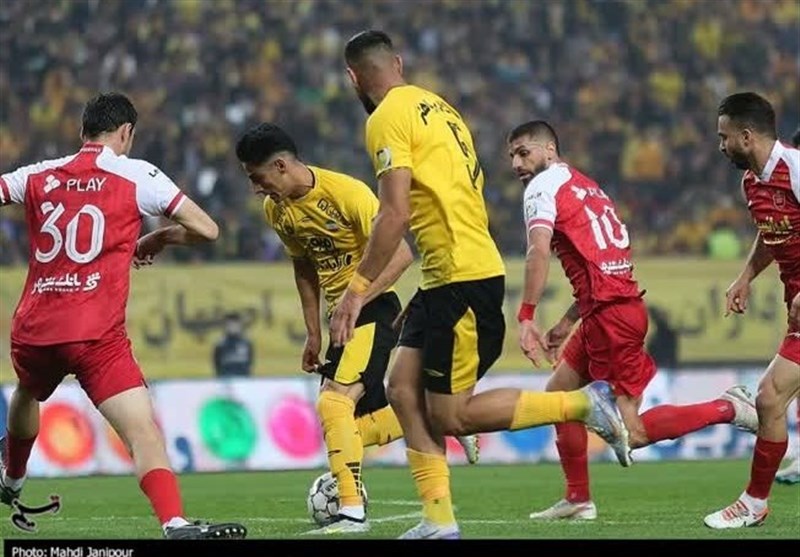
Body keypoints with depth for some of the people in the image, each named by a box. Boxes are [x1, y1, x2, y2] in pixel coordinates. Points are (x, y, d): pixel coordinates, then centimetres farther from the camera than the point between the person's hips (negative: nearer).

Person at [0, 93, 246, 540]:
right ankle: (175, 525, -36)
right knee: (145, 432, -15)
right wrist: (161, 238, 19)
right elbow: (207, 229, 2)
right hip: (96, 335, -5)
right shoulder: (135, 174, 1)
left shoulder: (39, 176, 11)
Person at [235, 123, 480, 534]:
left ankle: (352, 513, -20)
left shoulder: (347, 193, -21)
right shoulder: (276, 210, 3)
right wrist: (313, 333, 15)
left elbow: (400, 255, -22)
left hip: (373, 309, -9)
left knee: (334, 402, -23)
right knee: (352, 426, 8)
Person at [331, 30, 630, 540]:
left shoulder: (388, 118, -10)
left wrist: (357, 290, -15)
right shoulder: (436, 106, 17)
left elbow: (395, 215, -19)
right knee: (403, 390, 8)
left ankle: (584, 404, -4)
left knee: (449, 416, -5)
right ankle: (439, 521, 4)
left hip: (462, 280, -10)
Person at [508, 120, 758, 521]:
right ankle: (578, 499, 20)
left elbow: (539, 251, -20)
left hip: (610, 314, -10)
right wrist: (568, 322, 26)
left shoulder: (543, 186, -4)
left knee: (631, 434, -8)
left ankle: (726, 409, -5)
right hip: (623, 304, 10)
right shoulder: (586, 187, 23)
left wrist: (526, 318, -19)